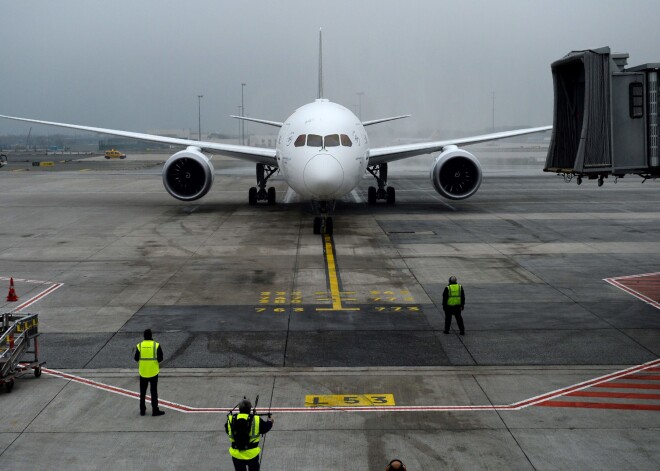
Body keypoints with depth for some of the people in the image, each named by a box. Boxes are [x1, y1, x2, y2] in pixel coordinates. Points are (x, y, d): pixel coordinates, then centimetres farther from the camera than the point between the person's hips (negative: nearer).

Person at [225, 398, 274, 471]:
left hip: (236, 454, 2)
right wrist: (270, 421, 26)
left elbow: (227, 430, 10)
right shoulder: (256, 420, -14)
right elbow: (265, 427, 2)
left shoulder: (231, 419, -8)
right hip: (251, 453, -2)